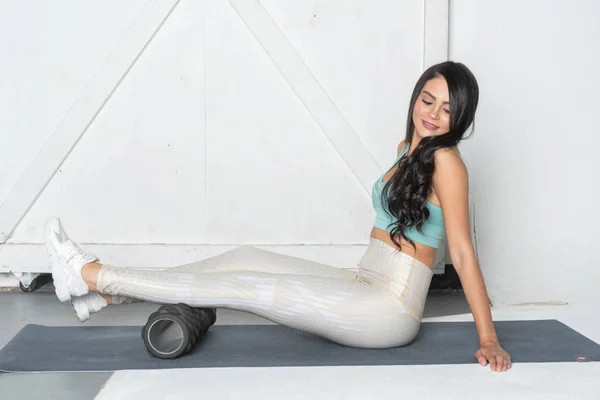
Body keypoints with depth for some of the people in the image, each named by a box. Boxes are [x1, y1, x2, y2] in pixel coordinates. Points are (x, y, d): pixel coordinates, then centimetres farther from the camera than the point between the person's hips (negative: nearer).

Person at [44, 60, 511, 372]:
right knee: (244, 258, 4)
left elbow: (463, 253, -16)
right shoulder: (408, 149, 10)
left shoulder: (446, 160, -14)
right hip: (363, 285, 8)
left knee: (242, 286, -13)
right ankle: (110, 292, 12)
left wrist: (488, 338, -16)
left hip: (387, 313, -8)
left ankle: (94, 275, -6)